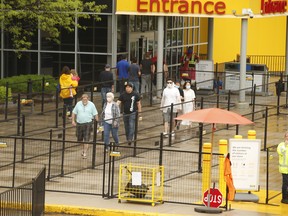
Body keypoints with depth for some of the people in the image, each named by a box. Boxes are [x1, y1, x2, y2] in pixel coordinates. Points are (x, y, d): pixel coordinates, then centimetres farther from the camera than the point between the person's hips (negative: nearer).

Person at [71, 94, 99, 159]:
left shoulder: (91, 105, -3)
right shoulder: (78, 104, 2)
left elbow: (95, 114, 0)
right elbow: (74, 112, 9)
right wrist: (73, 120, 0)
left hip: (88, 124, -3)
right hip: (79, 123, 3)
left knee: (86, 139, -9)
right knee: (79, 139, 13)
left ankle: (85, 153, -5)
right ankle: (84, 149, 40)